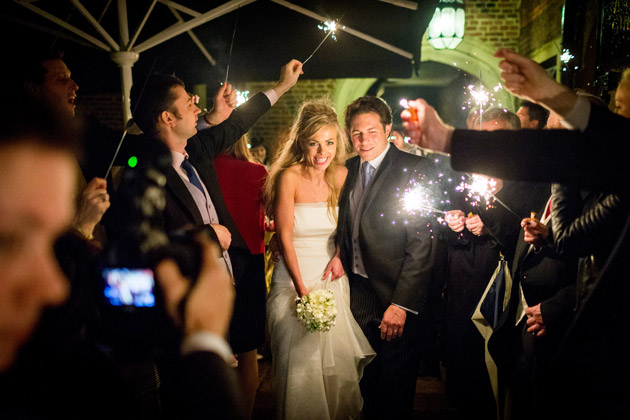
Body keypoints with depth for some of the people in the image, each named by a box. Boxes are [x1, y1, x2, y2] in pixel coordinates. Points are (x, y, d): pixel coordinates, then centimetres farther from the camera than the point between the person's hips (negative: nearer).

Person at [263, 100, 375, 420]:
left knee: (337, 362, 8)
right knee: (300, 365, -1)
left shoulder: (341, 175, 1)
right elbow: (285, 238, -12)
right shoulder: (289, 177, -11)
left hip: (332, 281, 4)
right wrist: (303, 291, -16)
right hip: (294, 280, -3)